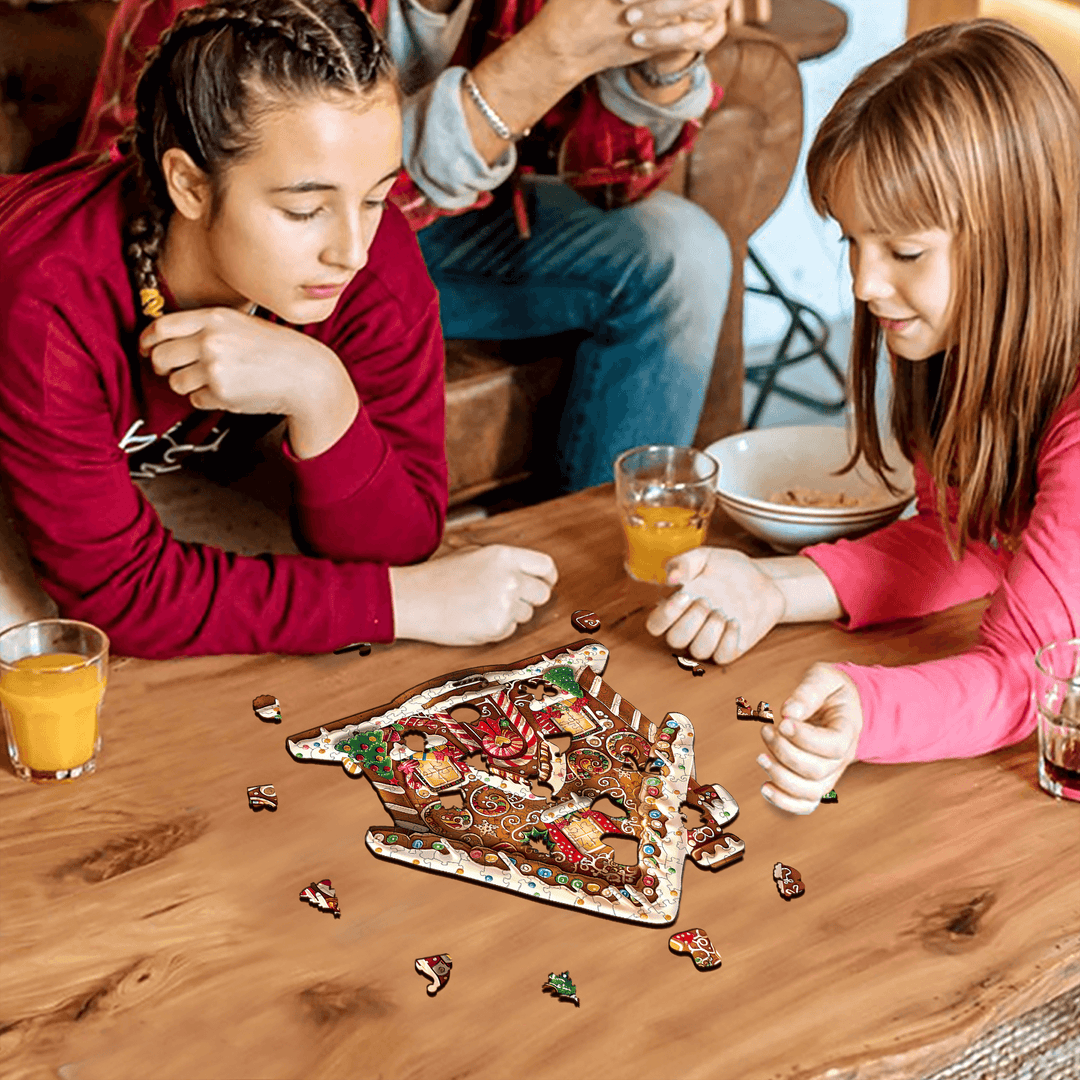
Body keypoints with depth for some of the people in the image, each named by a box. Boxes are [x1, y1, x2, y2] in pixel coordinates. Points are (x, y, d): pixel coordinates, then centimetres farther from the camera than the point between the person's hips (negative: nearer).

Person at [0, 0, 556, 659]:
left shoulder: (379, 258, -28)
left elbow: (394, 546, -26)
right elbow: (121, 591, -37)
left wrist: (320, 393, -45)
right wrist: (404, 601, -37)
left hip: (191, 478, 3)